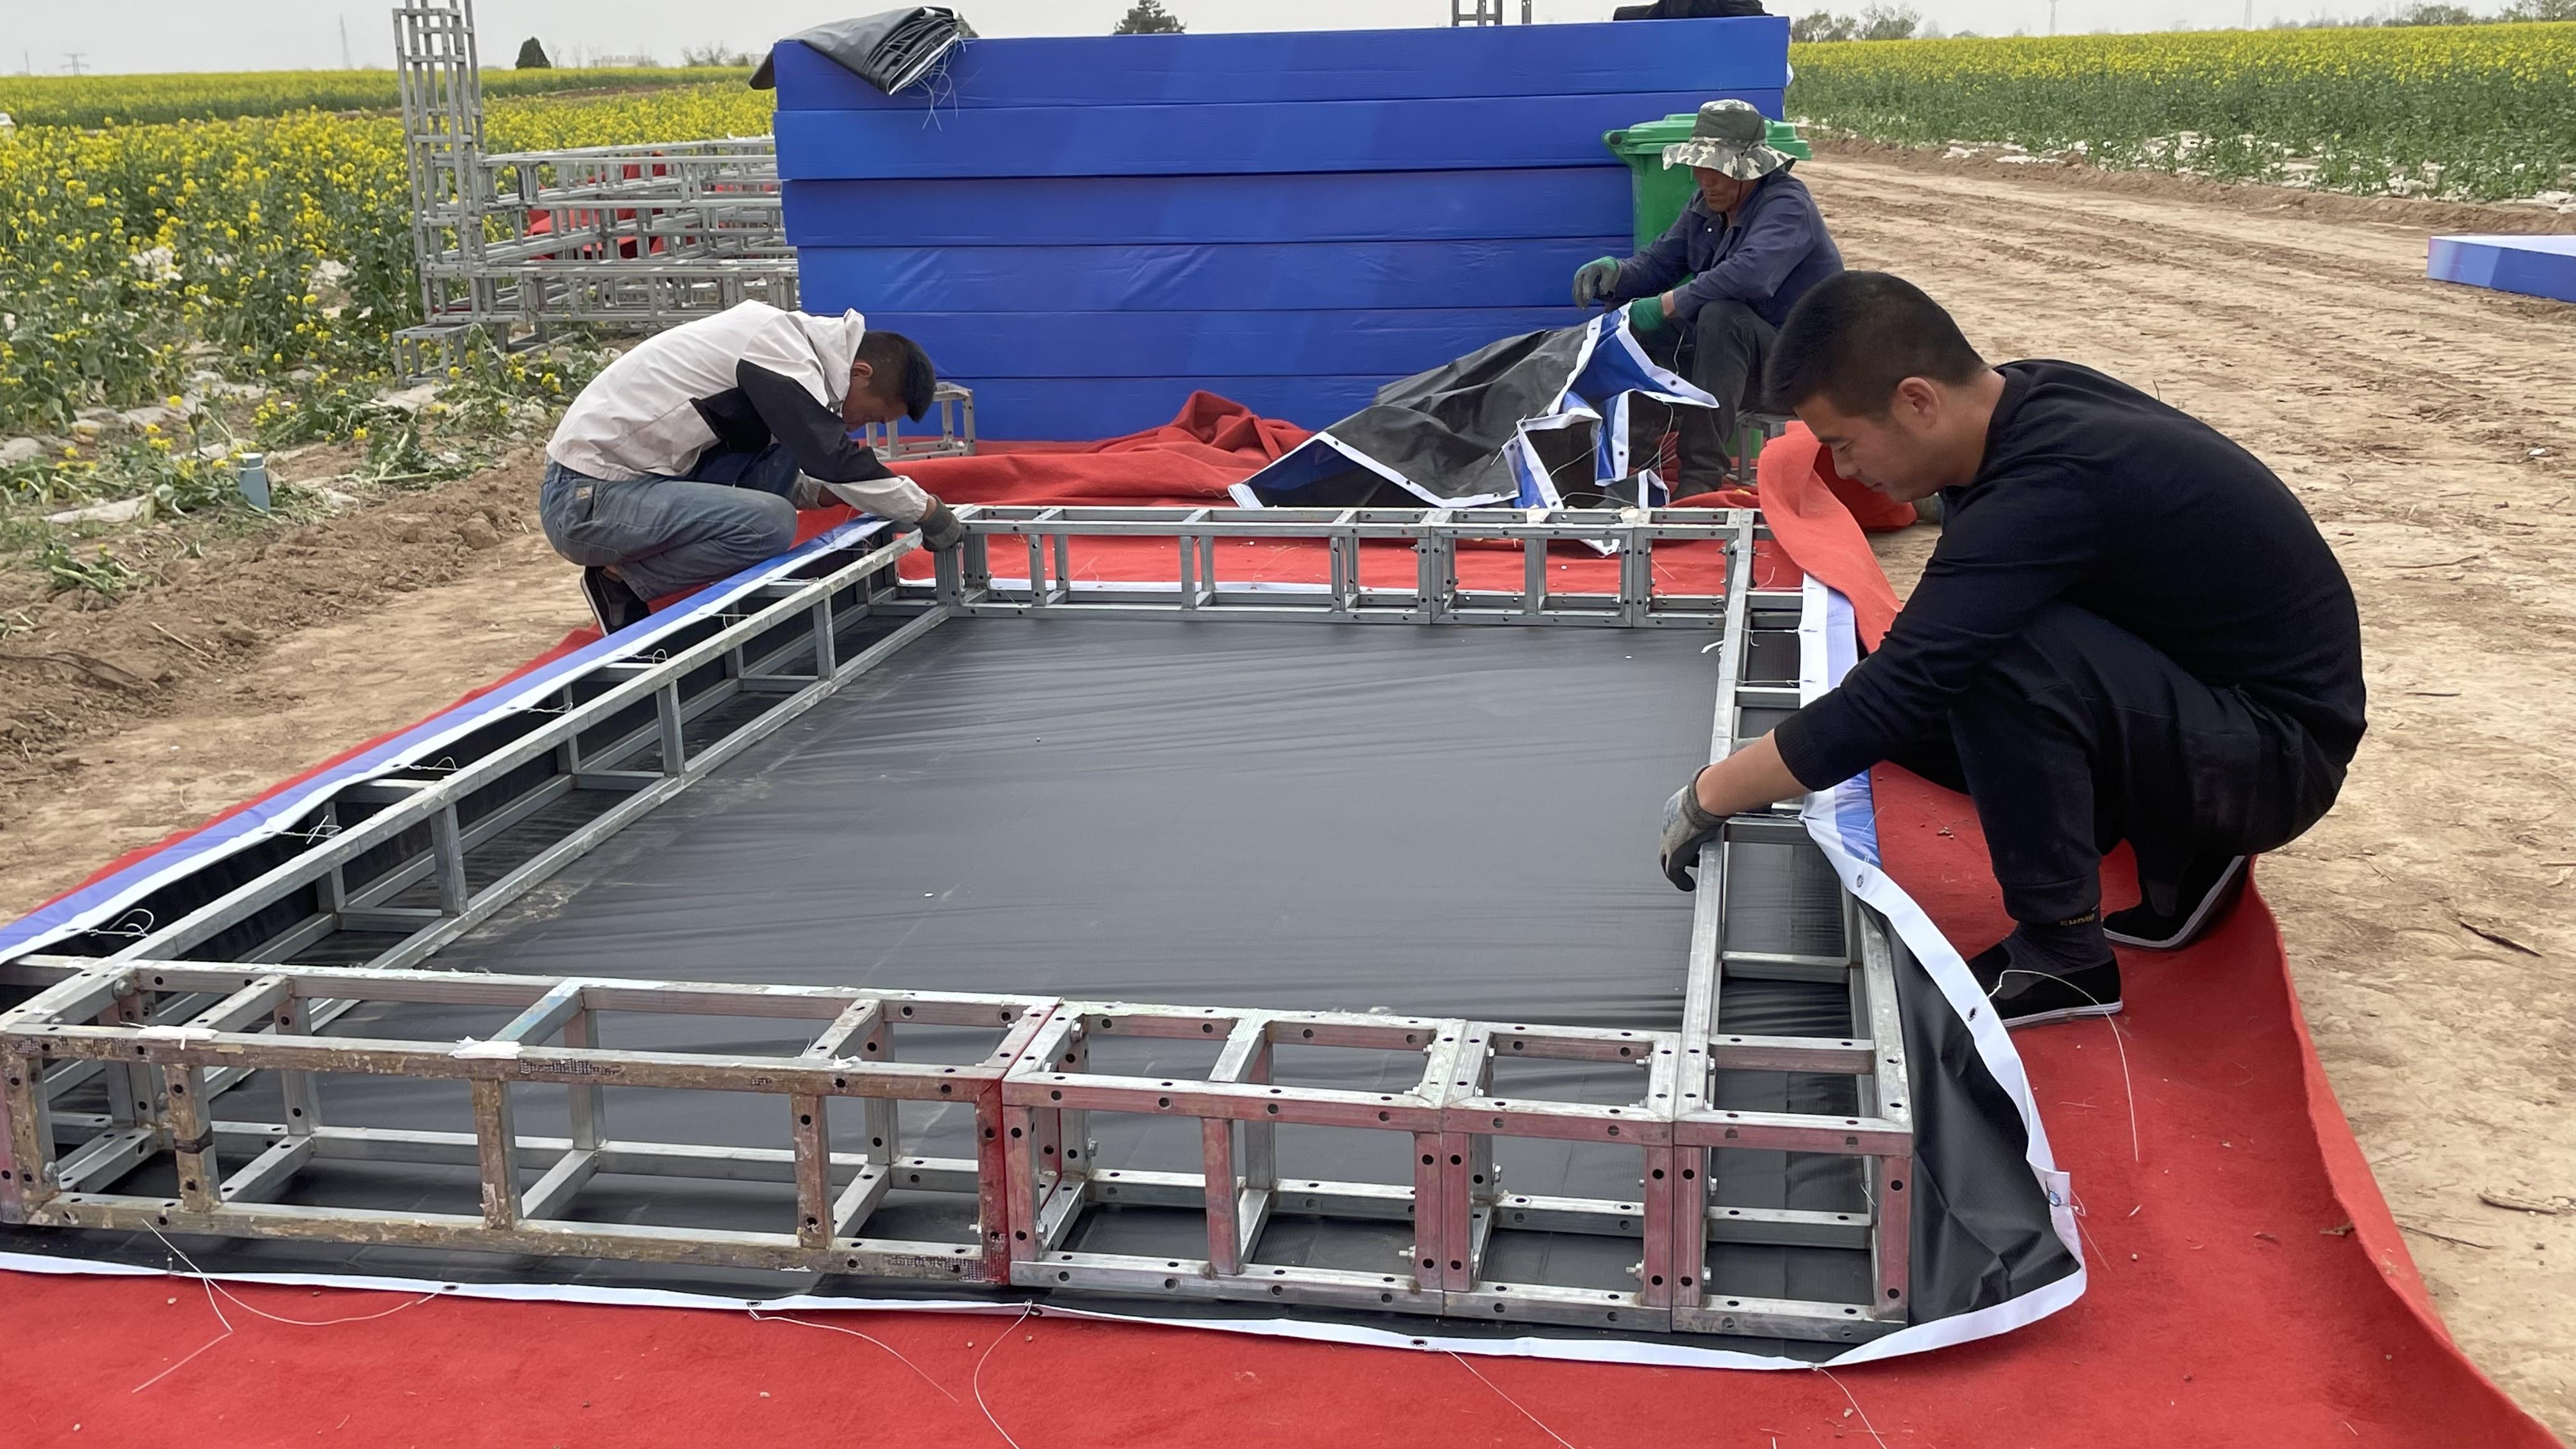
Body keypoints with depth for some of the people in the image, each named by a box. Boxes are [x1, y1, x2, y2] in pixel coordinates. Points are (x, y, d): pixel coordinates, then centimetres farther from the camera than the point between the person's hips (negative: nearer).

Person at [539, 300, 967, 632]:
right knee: (771, 524, -24)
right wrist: (927, 511, -11)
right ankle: (622, 583, -5)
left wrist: (817, 492, 5)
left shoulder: (795, 339, 11)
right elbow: (836, 460, -22)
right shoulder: (784, 353, -18)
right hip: (587, 499, -10)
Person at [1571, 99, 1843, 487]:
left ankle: (1702, 477, -38)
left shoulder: (1787, 206, -19)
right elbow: (1658, 262, 9)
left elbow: (1751, 274, -38)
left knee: (1720, 315, -37)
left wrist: (1668, 305, -35)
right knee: (1627, 317, -5)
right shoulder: (1706, 207, 8)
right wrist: (1614, 273, -14)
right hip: (1725, 342, 8)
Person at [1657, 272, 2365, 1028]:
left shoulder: (2049, 485, -30)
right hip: (2201, 688, 9)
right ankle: (2182, 849, 11)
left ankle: (2062, 951, -12)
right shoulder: (2026, 401, -4)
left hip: (2277, 750, -9)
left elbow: (1892, 696, -31)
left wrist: (1709, 795, -21)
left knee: (2002, 662, -31)